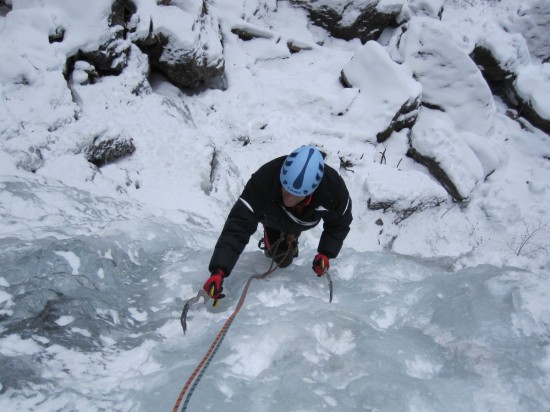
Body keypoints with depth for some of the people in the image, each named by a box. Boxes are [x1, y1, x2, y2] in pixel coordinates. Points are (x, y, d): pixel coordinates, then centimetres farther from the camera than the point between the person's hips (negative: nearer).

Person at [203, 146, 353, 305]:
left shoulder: (333, 188, -43)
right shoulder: (264, 180, -50)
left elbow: (339, 223, -20)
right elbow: (238, 225, -52)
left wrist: (326, 253, -31)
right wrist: (218, 271, -60)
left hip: (306, 218, 1)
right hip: (273, 216, -1)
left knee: (283, 260, 17)